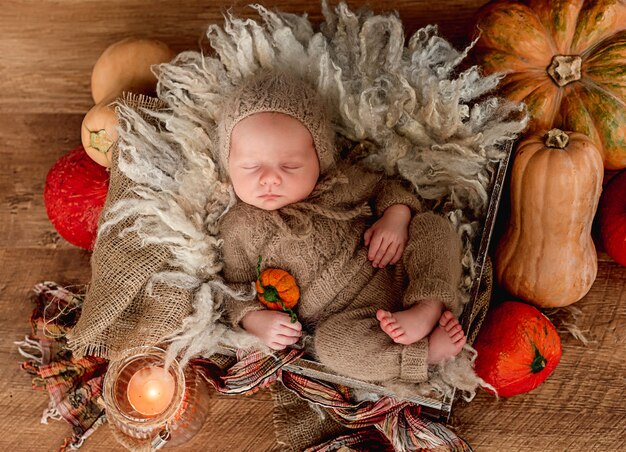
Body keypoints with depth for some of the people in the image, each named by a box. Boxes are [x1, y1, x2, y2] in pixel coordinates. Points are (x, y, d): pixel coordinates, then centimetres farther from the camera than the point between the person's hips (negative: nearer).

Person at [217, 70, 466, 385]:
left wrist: (396, 216, -7)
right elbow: (236, 285, 5)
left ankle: (427, 309, -25)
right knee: (330, 343, -33)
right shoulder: (239, 227, -2)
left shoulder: (338, 181, 4)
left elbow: (385, 187, 15)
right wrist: (254, 319, -15)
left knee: (434, 228, -9)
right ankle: (427, 349, -22)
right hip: (351, 316, -3)